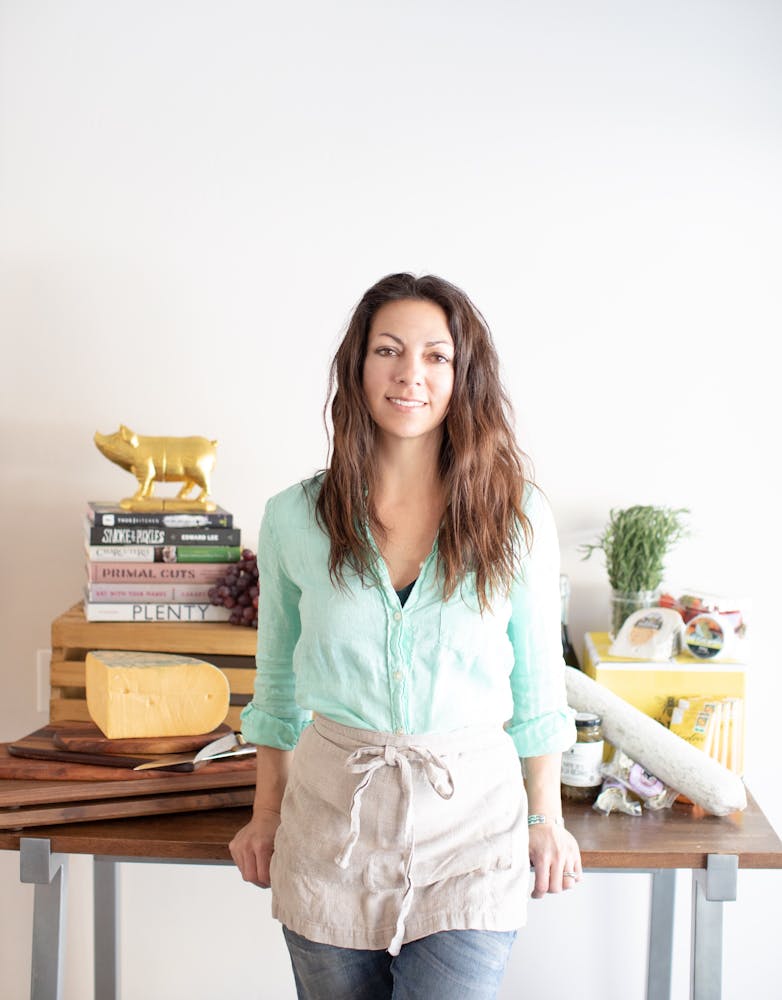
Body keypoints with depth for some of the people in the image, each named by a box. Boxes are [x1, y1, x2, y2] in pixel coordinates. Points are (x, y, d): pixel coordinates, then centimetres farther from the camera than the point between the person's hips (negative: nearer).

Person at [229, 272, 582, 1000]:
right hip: (331, 815, 2)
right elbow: (278, 681, 9)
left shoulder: (517, 517, -4)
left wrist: (546, 819, 7)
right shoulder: (295, 517, -1)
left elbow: (536, 682, 4)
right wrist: (267, 811, 12)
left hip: (470, 820, -1)